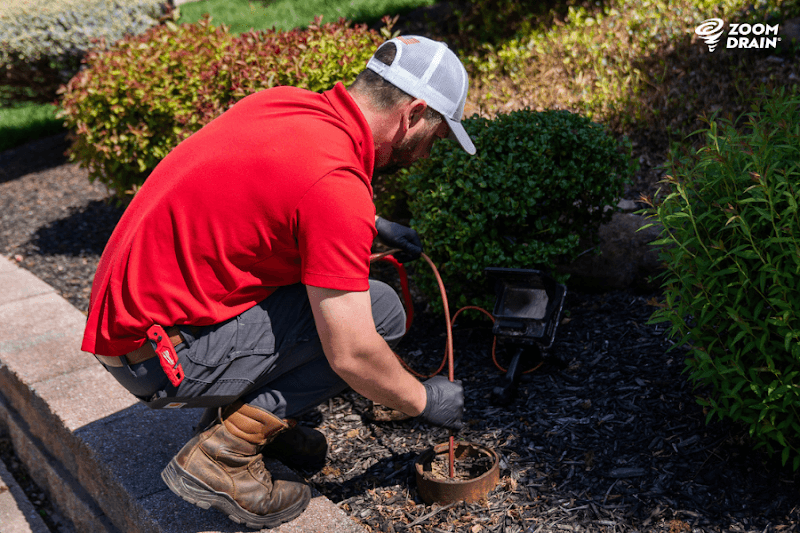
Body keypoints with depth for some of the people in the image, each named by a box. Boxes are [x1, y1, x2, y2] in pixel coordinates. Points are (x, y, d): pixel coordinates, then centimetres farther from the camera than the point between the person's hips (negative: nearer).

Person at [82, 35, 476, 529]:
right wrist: (424, 401, -2)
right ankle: (224, 453, -8)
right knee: (380, 311, -11)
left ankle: (243, 411, 16)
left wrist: (371, 225, 25)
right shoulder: (337, 184, -24)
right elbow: (351, 354, -21)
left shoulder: (286, 100, 3)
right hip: (158, 355, -9)